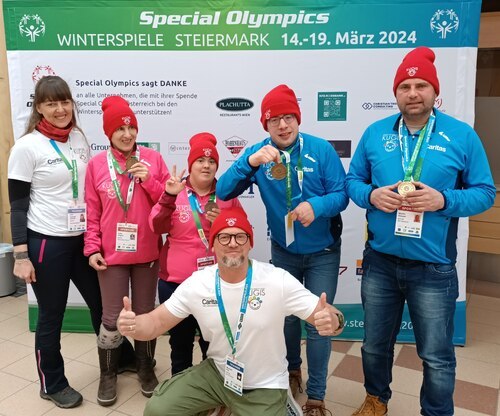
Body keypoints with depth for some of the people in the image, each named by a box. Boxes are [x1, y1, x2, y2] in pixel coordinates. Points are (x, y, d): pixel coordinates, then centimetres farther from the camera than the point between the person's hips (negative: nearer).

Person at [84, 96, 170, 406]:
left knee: (146, 313, 14)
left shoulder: (153, 159, -1)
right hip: (111, 254, 0)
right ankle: (108, 374, 28)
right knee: (112, 318, 8)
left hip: (147, 252, 1)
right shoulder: (97, 165, -1)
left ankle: (146, 369, 34)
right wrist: (92, 248, -4)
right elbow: (92, 212, 1)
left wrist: (150, 180, -15)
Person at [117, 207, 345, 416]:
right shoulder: (196, 284, -12)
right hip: (216, 373, 3)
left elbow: (326, 315, -19)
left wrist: (331, 321, -44)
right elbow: (156, 322, -7)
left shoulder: (278, 281, -21)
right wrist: (132, 325, -30)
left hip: (264, 387, -2)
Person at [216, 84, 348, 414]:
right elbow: (224, 192, -20)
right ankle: (292, 369, 47)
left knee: (317, 323, 2)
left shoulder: (322, 149, -15)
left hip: (323, 253, -2)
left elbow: (341, 194, -14)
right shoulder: (258, 153, -11)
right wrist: (250, 162, -36)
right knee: (286, 315, 19)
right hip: (283, 251, 2)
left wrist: (316, 205, -35)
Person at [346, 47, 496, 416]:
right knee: (375, 344, 20)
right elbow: (353, 181, 7)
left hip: (433, 267, -2)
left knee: (437, 356, 10)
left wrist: (443, 200, -20)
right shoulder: (375, 133, 3)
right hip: (380, 262, 3)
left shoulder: (462, 135, -4)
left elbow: (485, 192, -2)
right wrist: (372, 195, -15)